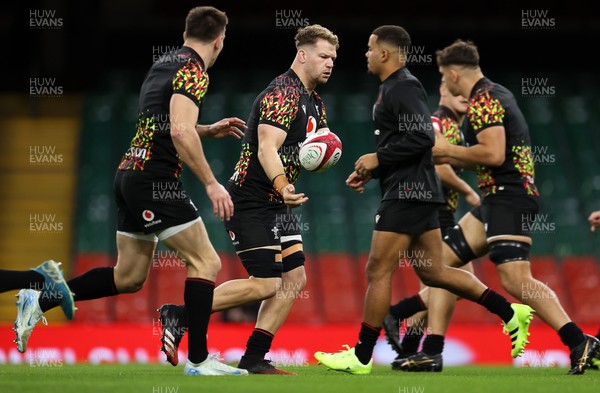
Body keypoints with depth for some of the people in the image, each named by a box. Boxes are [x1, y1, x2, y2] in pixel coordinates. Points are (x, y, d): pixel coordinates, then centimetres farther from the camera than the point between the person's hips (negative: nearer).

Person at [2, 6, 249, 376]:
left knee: (128, 278, 15)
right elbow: (180, 132, -24)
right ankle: (199, 360, -7)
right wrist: (211, 182, -22)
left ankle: (40, 301, 15)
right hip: (156, 180, -9)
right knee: (206, 263, -6)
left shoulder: (163, 64, 17)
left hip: (131, 175, 9)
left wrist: (209, 130, 29)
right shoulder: (194, 71, -11)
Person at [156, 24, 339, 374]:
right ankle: (179, 315, -3)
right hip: (251, 199, -10)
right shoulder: (282, 93, -16)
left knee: (294, 278, 3)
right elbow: (267, 149, -26)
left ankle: (254, 359, 5)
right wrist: (283, 187, -43)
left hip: (277, 204, 10)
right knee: (265, 284, -13)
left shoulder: (315, 102, 15)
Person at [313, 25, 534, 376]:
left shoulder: (403, 88, -13)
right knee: (433, 272, 12)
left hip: (407, 194, -11)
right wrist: (370, 171, 17)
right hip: (417, 192, 11)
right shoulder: (395, 88, 19)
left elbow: (422, 137, -23)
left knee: (378, 271, -5)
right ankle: (510, 313, 11)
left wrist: (377, 158, -17)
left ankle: (362, 357, 0)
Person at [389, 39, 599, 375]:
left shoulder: (483, 100, -11)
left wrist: (447, 149, -9)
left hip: (508, 198, -11)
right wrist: (443, 156, 26)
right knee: (443, 261, 11)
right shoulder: (498, 93, 19)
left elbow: (494, 154, -22)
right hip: (499, 199, 11)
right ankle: (432, 351, 10)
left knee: (516, 281, -21)